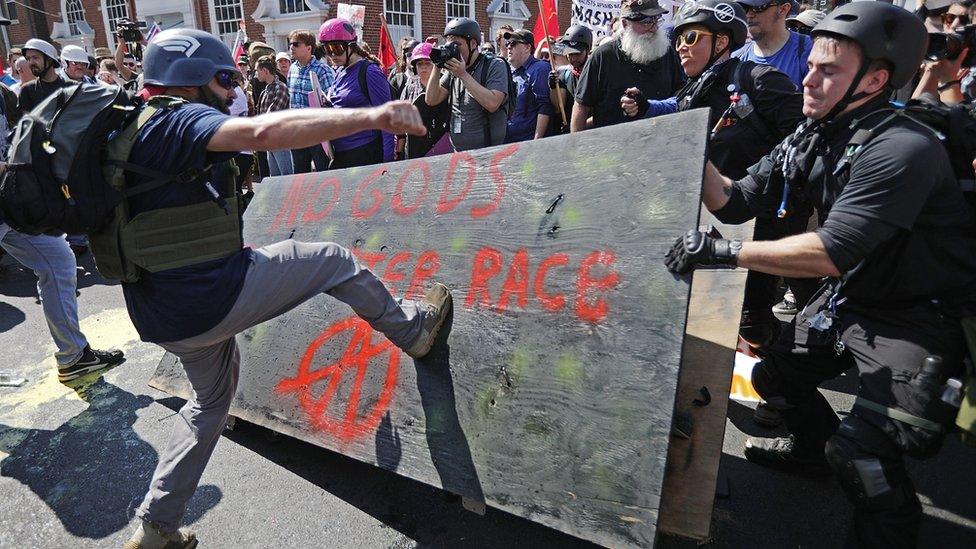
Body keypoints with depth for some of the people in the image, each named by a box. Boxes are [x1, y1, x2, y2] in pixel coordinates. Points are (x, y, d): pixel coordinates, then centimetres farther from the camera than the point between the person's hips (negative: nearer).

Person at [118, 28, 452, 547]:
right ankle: (412, 328, 22)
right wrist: (371, 116, -40)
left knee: (211, 398, 29)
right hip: (216, 295, -10)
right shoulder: (181, 119, -14)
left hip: (167, 318, 10)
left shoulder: (135, 128, 16)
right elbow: (263, 131, -36)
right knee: (333, 260, 5)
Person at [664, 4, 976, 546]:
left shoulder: (904, 150, -28)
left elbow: (833, 251, -36)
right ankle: (814, 447, 47)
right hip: (850, 298, 9)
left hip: (922, 316, -8)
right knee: (775, 375, 18)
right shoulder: (810, 140, -1)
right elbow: (736, 202, -1)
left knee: (860, 452, -17)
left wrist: (724, 251, -35)